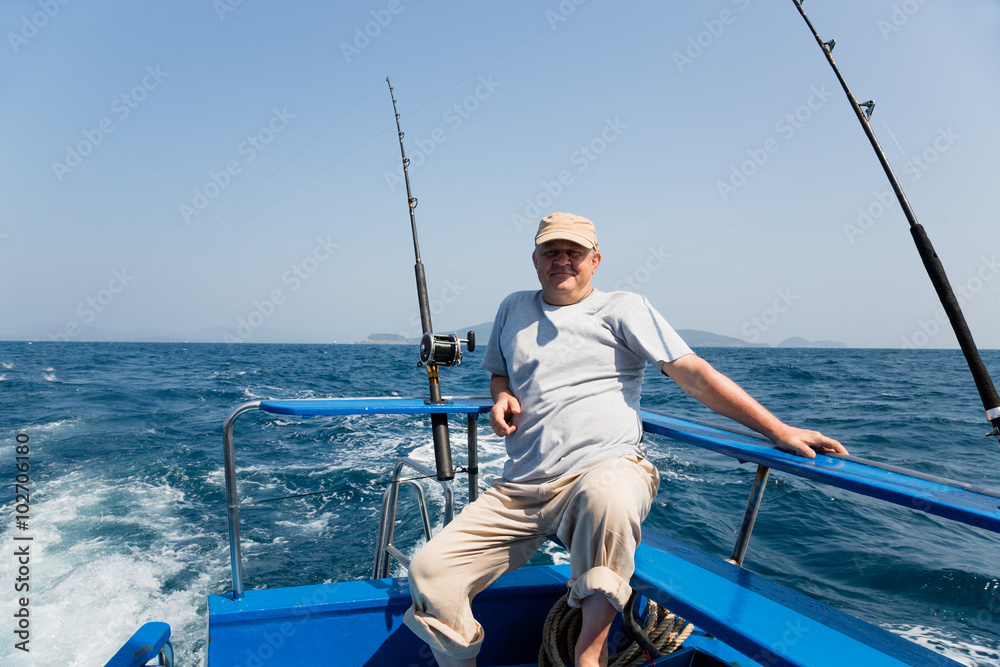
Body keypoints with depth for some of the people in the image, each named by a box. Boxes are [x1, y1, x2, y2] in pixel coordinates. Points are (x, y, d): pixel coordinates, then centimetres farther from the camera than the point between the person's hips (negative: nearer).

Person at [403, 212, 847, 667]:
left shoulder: (622, 309, 3)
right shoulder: (513, 309, 16)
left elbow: (693, 373, -4)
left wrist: (779, 431, -11)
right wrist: (501, 398, 5)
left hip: (606, 466, -4)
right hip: (520, 489, 4)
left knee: (606, 497, -41)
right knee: (429, 571, -12)